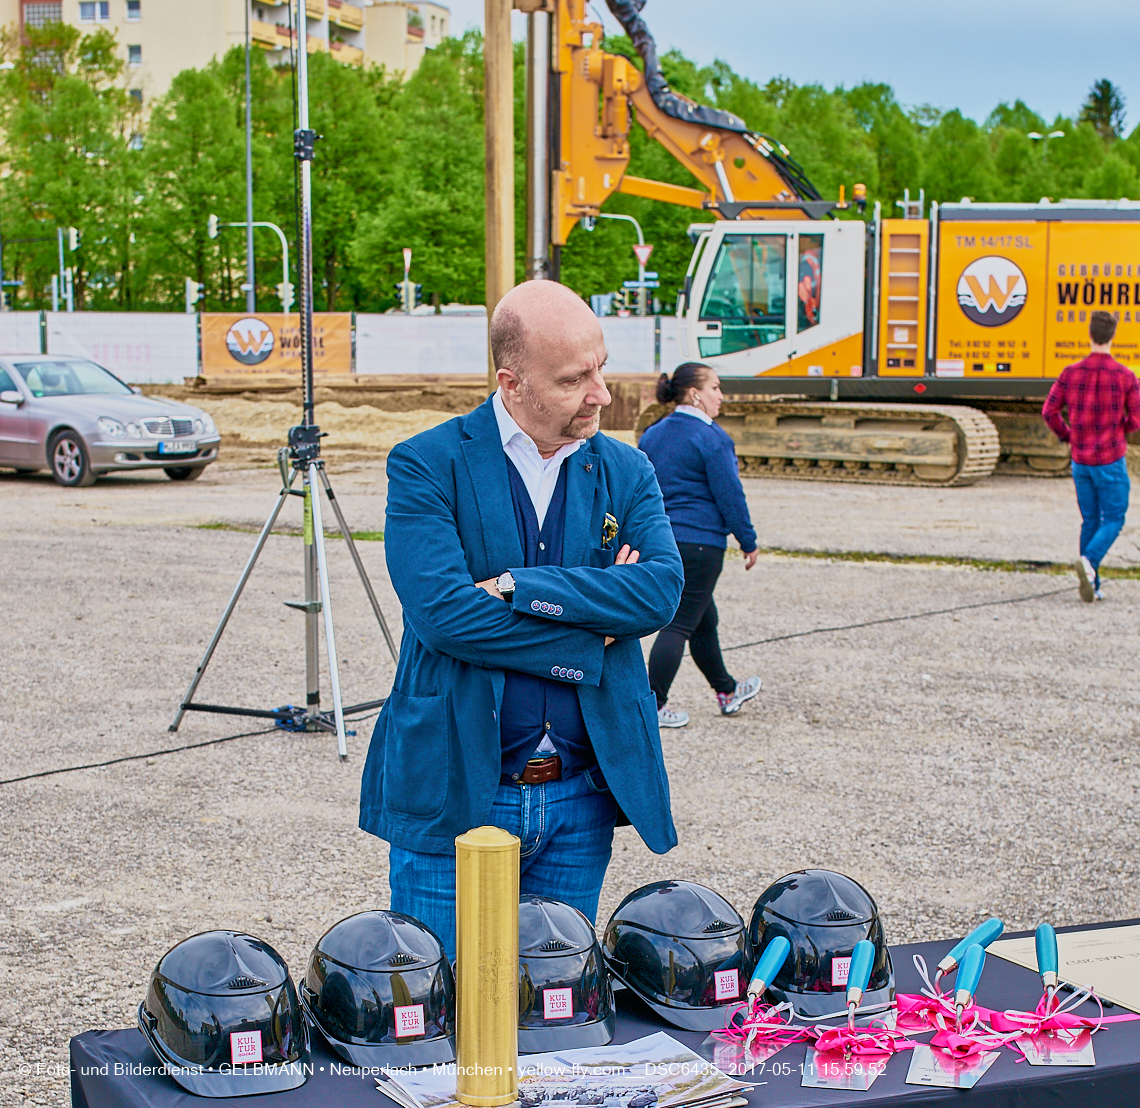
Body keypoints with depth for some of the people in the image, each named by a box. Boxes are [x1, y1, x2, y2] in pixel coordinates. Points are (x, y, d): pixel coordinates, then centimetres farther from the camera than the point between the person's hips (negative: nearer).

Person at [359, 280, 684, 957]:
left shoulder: (627, 474, 5)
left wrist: (516, 586, -19)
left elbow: (662, 590, -12)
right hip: (453, 797, -3)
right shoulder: (427, 467, -6)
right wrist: (590, 637, -14)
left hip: (580, 801, 3)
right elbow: (441, 611, -20)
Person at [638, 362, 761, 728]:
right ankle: (653, 706, -2)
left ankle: (727, 691, 34)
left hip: (659, 542, 8)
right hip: (698, 542, -8)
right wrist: (749, 542, -2)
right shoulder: (711, 438, -13)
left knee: (704, 618, 20)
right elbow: (729, 495, -12)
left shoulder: (653, 435, 11)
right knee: (680, 624, -3)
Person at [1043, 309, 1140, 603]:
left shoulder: (1070, 373, -3)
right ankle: (1089, 561, -22)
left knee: (1090, 521, 13)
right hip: (1111, 460, -3)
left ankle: (1091, 586, 10)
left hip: (1080, 460, 4)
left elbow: (1049, 411, -2)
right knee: (1113, 520, 5)